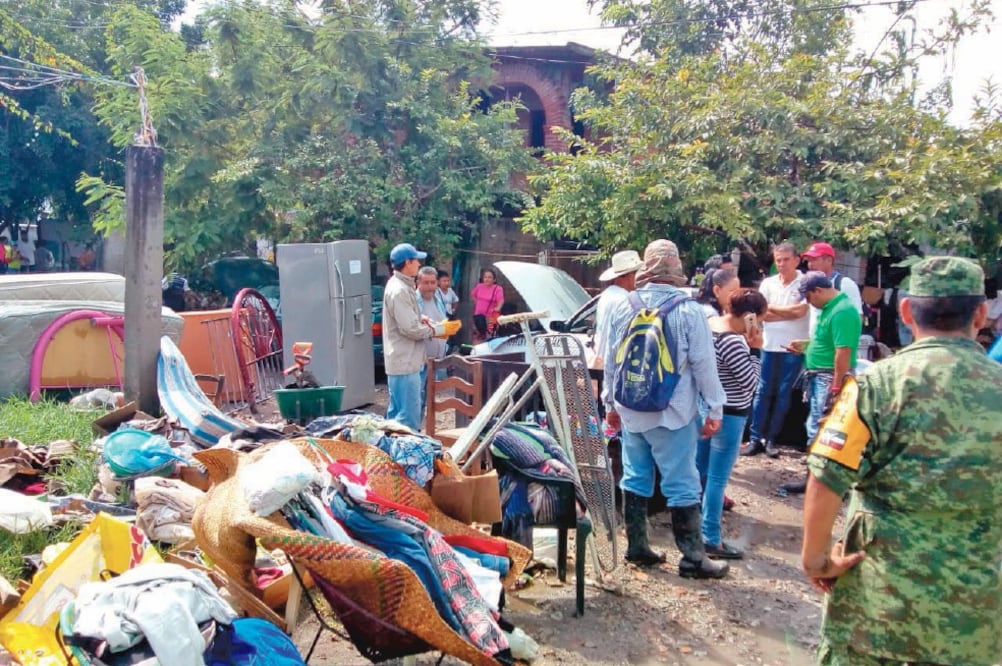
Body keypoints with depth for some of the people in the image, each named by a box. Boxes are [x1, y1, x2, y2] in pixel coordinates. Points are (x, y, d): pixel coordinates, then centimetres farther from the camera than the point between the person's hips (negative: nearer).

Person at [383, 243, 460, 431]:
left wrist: (423, 320, 5)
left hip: (401, 361, 11)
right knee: (409, 417, -7)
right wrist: (440, 329, -10)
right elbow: (411, 329, -22)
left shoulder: (401, 286, 13)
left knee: (397, 413, 18)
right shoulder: (399, 290, -20)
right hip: (405, 363, -11)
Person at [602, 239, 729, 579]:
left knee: (635, 477, 14)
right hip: (673, 412, -4)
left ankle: (636, 547, 21)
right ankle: (693, 559, 9)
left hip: (630, 410, 5)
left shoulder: (622, 308, 2)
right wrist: (715, 409, -1)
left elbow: (610, 359, 8)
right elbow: (704, 363, -9)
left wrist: (610, 402, 19)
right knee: (682, 485, 2)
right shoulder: (688, 310, -11)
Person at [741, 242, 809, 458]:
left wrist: (772, 307, -5)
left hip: (794, 348, -2)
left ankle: (771, 439, 14)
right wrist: (789, 312, -10)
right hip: (770, 345, 2)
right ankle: (755, 438, 8)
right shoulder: (768, 283, 5)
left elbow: (800, 311, -16)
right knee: (762, 392, 3)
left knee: (783, 395, 6)